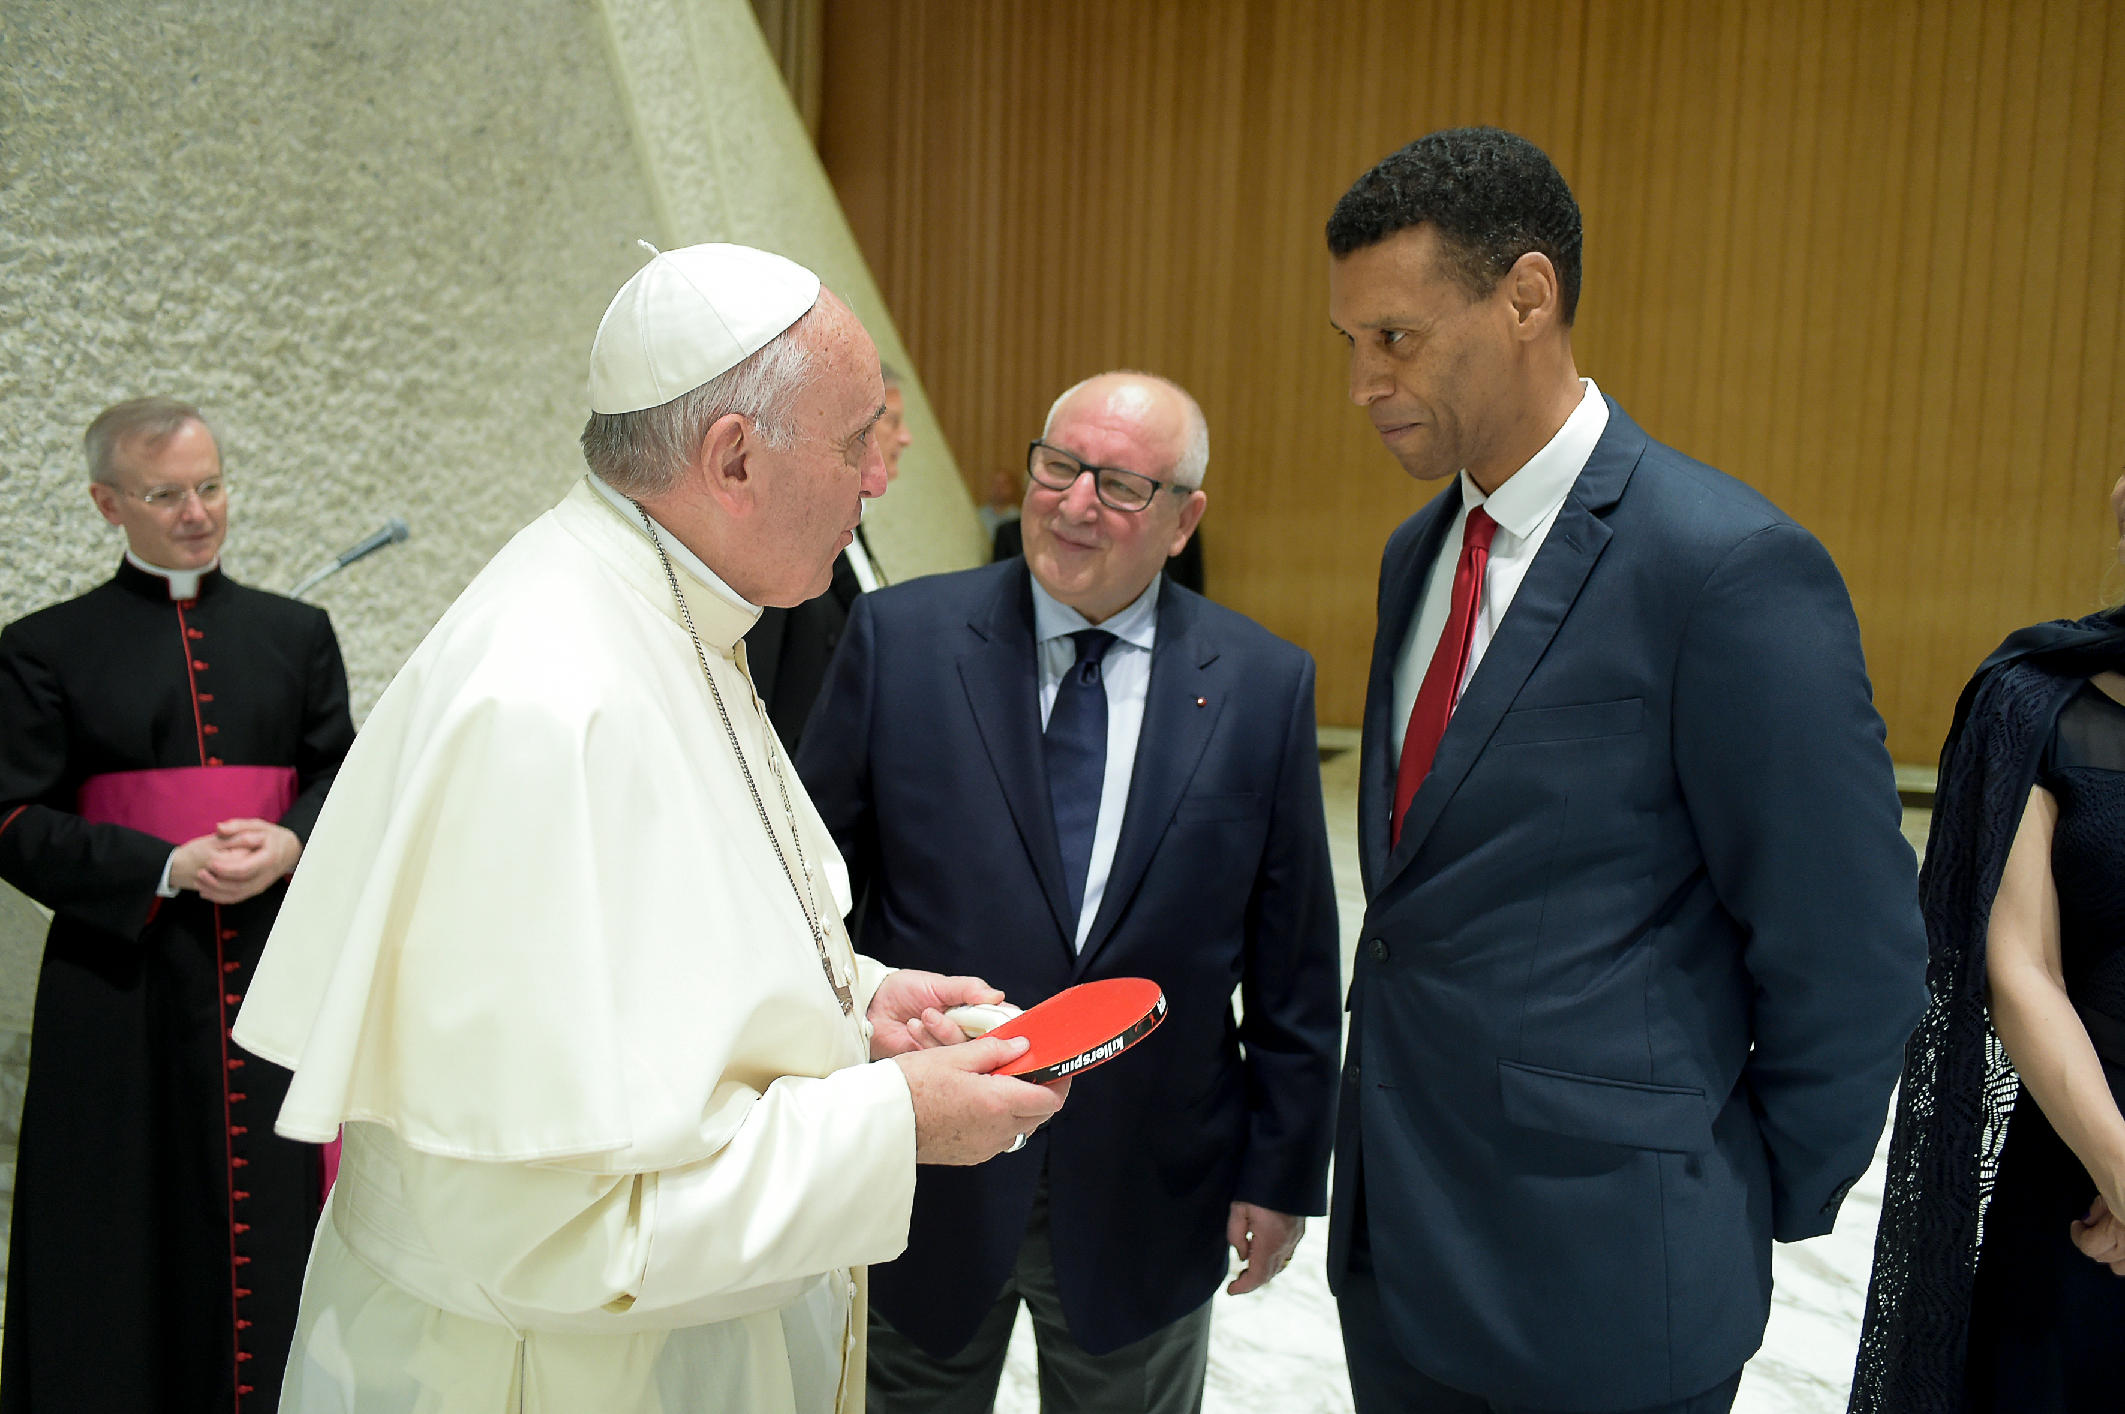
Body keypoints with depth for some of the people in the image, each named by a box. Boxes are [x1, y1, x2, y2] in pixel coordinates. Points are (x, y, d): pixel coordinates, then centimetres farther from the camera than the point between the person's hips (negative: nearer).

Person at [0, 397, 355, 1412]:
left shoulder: (296, 634, 10)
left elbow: (342, 780, 8)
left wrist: (289, 845, -12)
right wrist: (169, 868, -15)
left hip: (278, 975, 2)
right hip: (125, 978, -2)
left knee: (274, 1213, 6)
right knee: (137, 1232, 6)